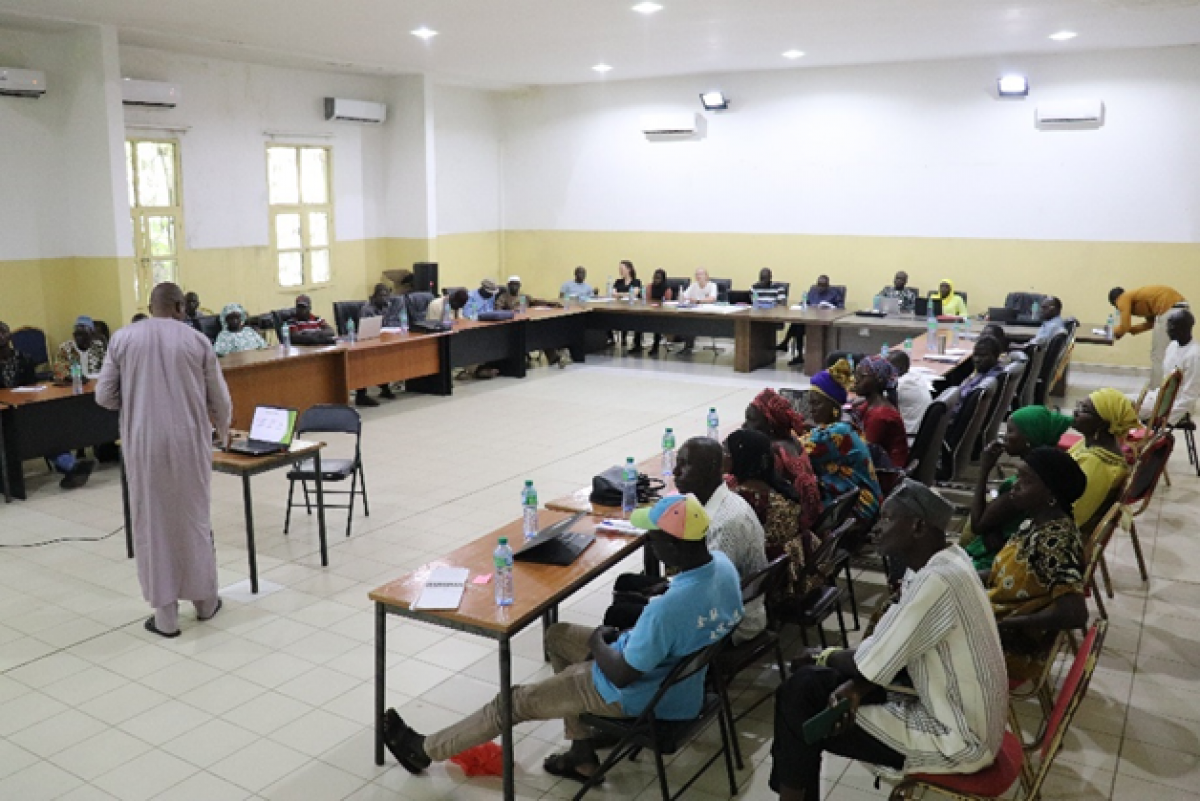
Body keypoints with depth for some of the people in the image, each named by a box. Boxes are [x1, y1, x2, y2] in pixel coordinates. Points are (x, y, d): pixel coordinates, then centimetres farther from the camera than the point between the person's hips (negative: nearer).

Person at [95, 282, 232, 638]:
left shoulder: (123, 338, 1)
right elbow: (220, 400, 6)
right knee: (194, 519, 14)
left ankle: (165, 615, 12)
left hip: (144, 443, 0)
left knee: (153, 524, 7)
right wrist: (223, 431, 26)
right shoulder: (197, 340, 1)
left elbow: (104, 396, 2)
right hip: (189, 441, 1)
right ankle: (205, 601, 26)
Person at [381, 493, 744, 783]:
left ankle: (424, 750, 29)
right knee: (557, 636, 21)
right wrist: (625, 634, 3)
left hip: (641, 697, -8)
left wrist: (598, 641, -7)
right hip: (680, 677, 8)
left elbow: (621, 676, -28)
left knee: (515, 701, 7)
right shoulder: (723, 563, -12)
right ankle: (583, 756, 26)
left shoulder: (669, 606, -38)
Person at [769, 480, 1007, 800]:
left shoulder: (938, 581, -28)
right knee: (807, 684, 6)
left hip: (960, 739, -9)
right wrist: (855, 687, -11)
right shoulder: (936, 564, 2)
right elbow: (885, 651, 7)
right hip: (956, 710, 9)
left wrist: (822, 656, -3)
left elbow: (869, 664, -23)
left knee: (801, 699, -6)